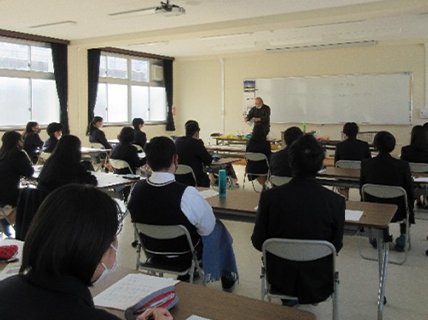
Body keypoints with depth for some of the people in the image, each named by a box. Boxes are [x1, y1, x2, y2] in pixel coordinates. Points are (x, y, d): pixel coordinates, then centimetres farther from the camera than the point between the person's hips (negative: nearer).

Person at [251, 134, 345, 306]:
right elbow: (336, 246, -7)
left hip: (280, 278, 0)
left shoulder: (270, 197, -20)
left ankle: (287, 299, 40)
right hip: (317, 283, 0)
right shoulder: (336, 201, -21)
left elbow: (258, 242, -9)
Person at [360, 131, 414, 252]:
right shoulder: (403, 165, -17)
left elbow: (362, 189, -1)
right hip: (397, 212, -1)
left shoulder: (366, 163, -12)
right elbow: (409, 191, -5)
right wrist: (410, 208, 15)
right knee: (406, 205, 32)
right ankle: (402, 237, 27)